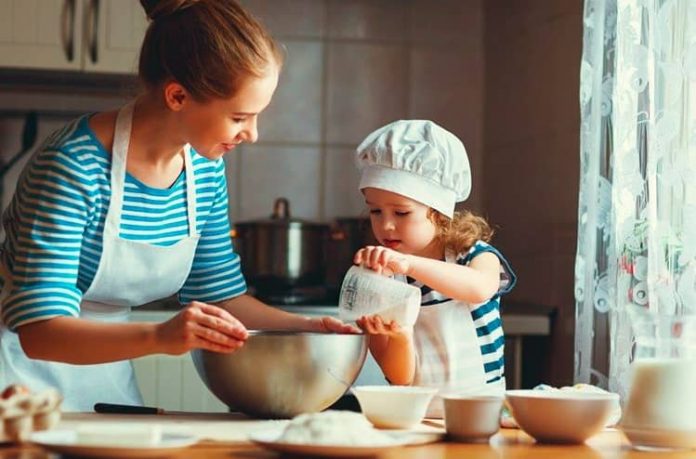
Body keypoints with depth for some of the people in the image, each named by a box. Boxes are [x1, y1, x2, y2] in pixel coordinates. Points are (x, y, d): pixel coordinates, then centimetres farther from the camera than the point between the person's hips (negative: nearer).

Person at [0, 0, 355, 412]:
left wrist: (308, 328, -8)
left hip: (108, 376, 6)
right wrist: (159, 337, -43)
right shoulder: (74, 167, -24)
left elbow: (219, 294, 7)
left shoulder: (206, 168, -3)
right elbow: (39, 331, -29)